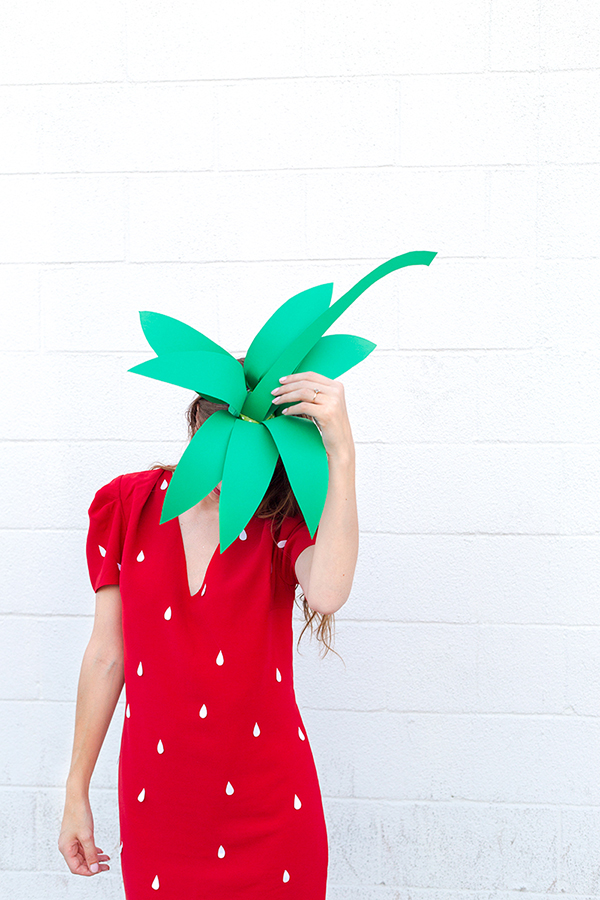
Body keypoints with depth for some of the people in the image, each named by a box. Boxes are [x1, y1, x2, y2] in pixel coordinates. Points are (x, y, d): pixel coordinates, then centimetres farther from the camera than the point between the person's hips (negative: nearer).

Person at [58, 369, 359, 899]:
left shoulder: (285, 521, -8)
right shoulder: (129, 505, -3)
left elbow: (327, 595, -33)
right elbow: (107, 656, 2)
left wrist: (342, 454, -36)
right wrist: (76, 794, 5)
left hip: (266, 808, -1)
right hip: (155, 804, 2)